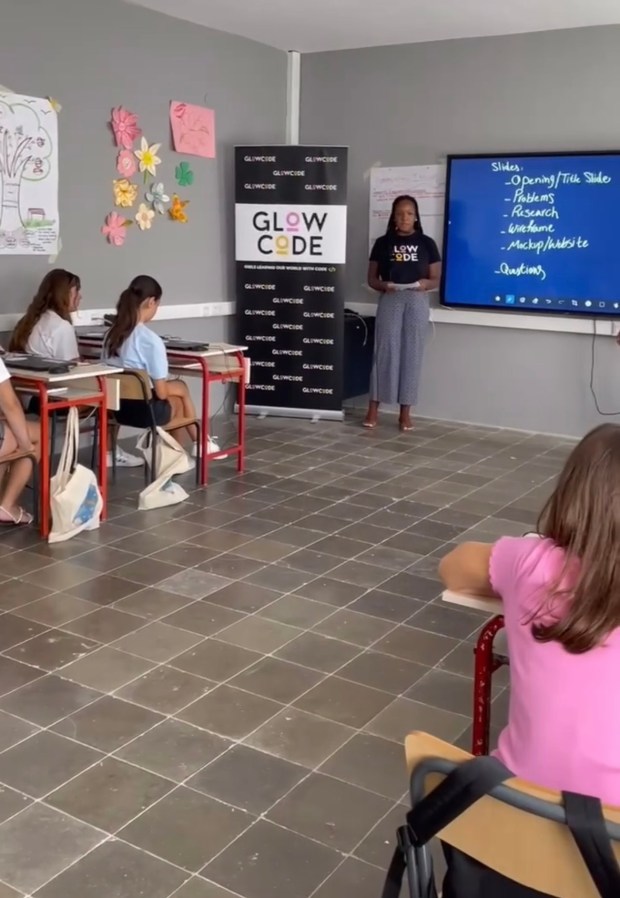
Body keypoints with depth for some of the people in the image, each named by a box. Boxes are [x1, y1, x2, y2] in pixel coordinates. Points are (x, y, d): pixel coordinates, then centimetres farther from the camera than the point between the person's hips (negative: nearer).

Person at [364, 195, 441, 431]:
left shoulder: (427, 244, 6)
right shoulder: (383, 243, 7)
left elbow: (436, 279, 5)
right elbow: (371, 278, 7)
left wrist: (425, 284, -17)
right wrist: (383, 285, -14)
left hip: (417, 302, 0)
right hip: (389, 301, 0)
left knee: (412, 354, 1)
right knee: (384, 352, -3)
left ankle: (405, 412, 7)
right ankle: (373, 408, 3)